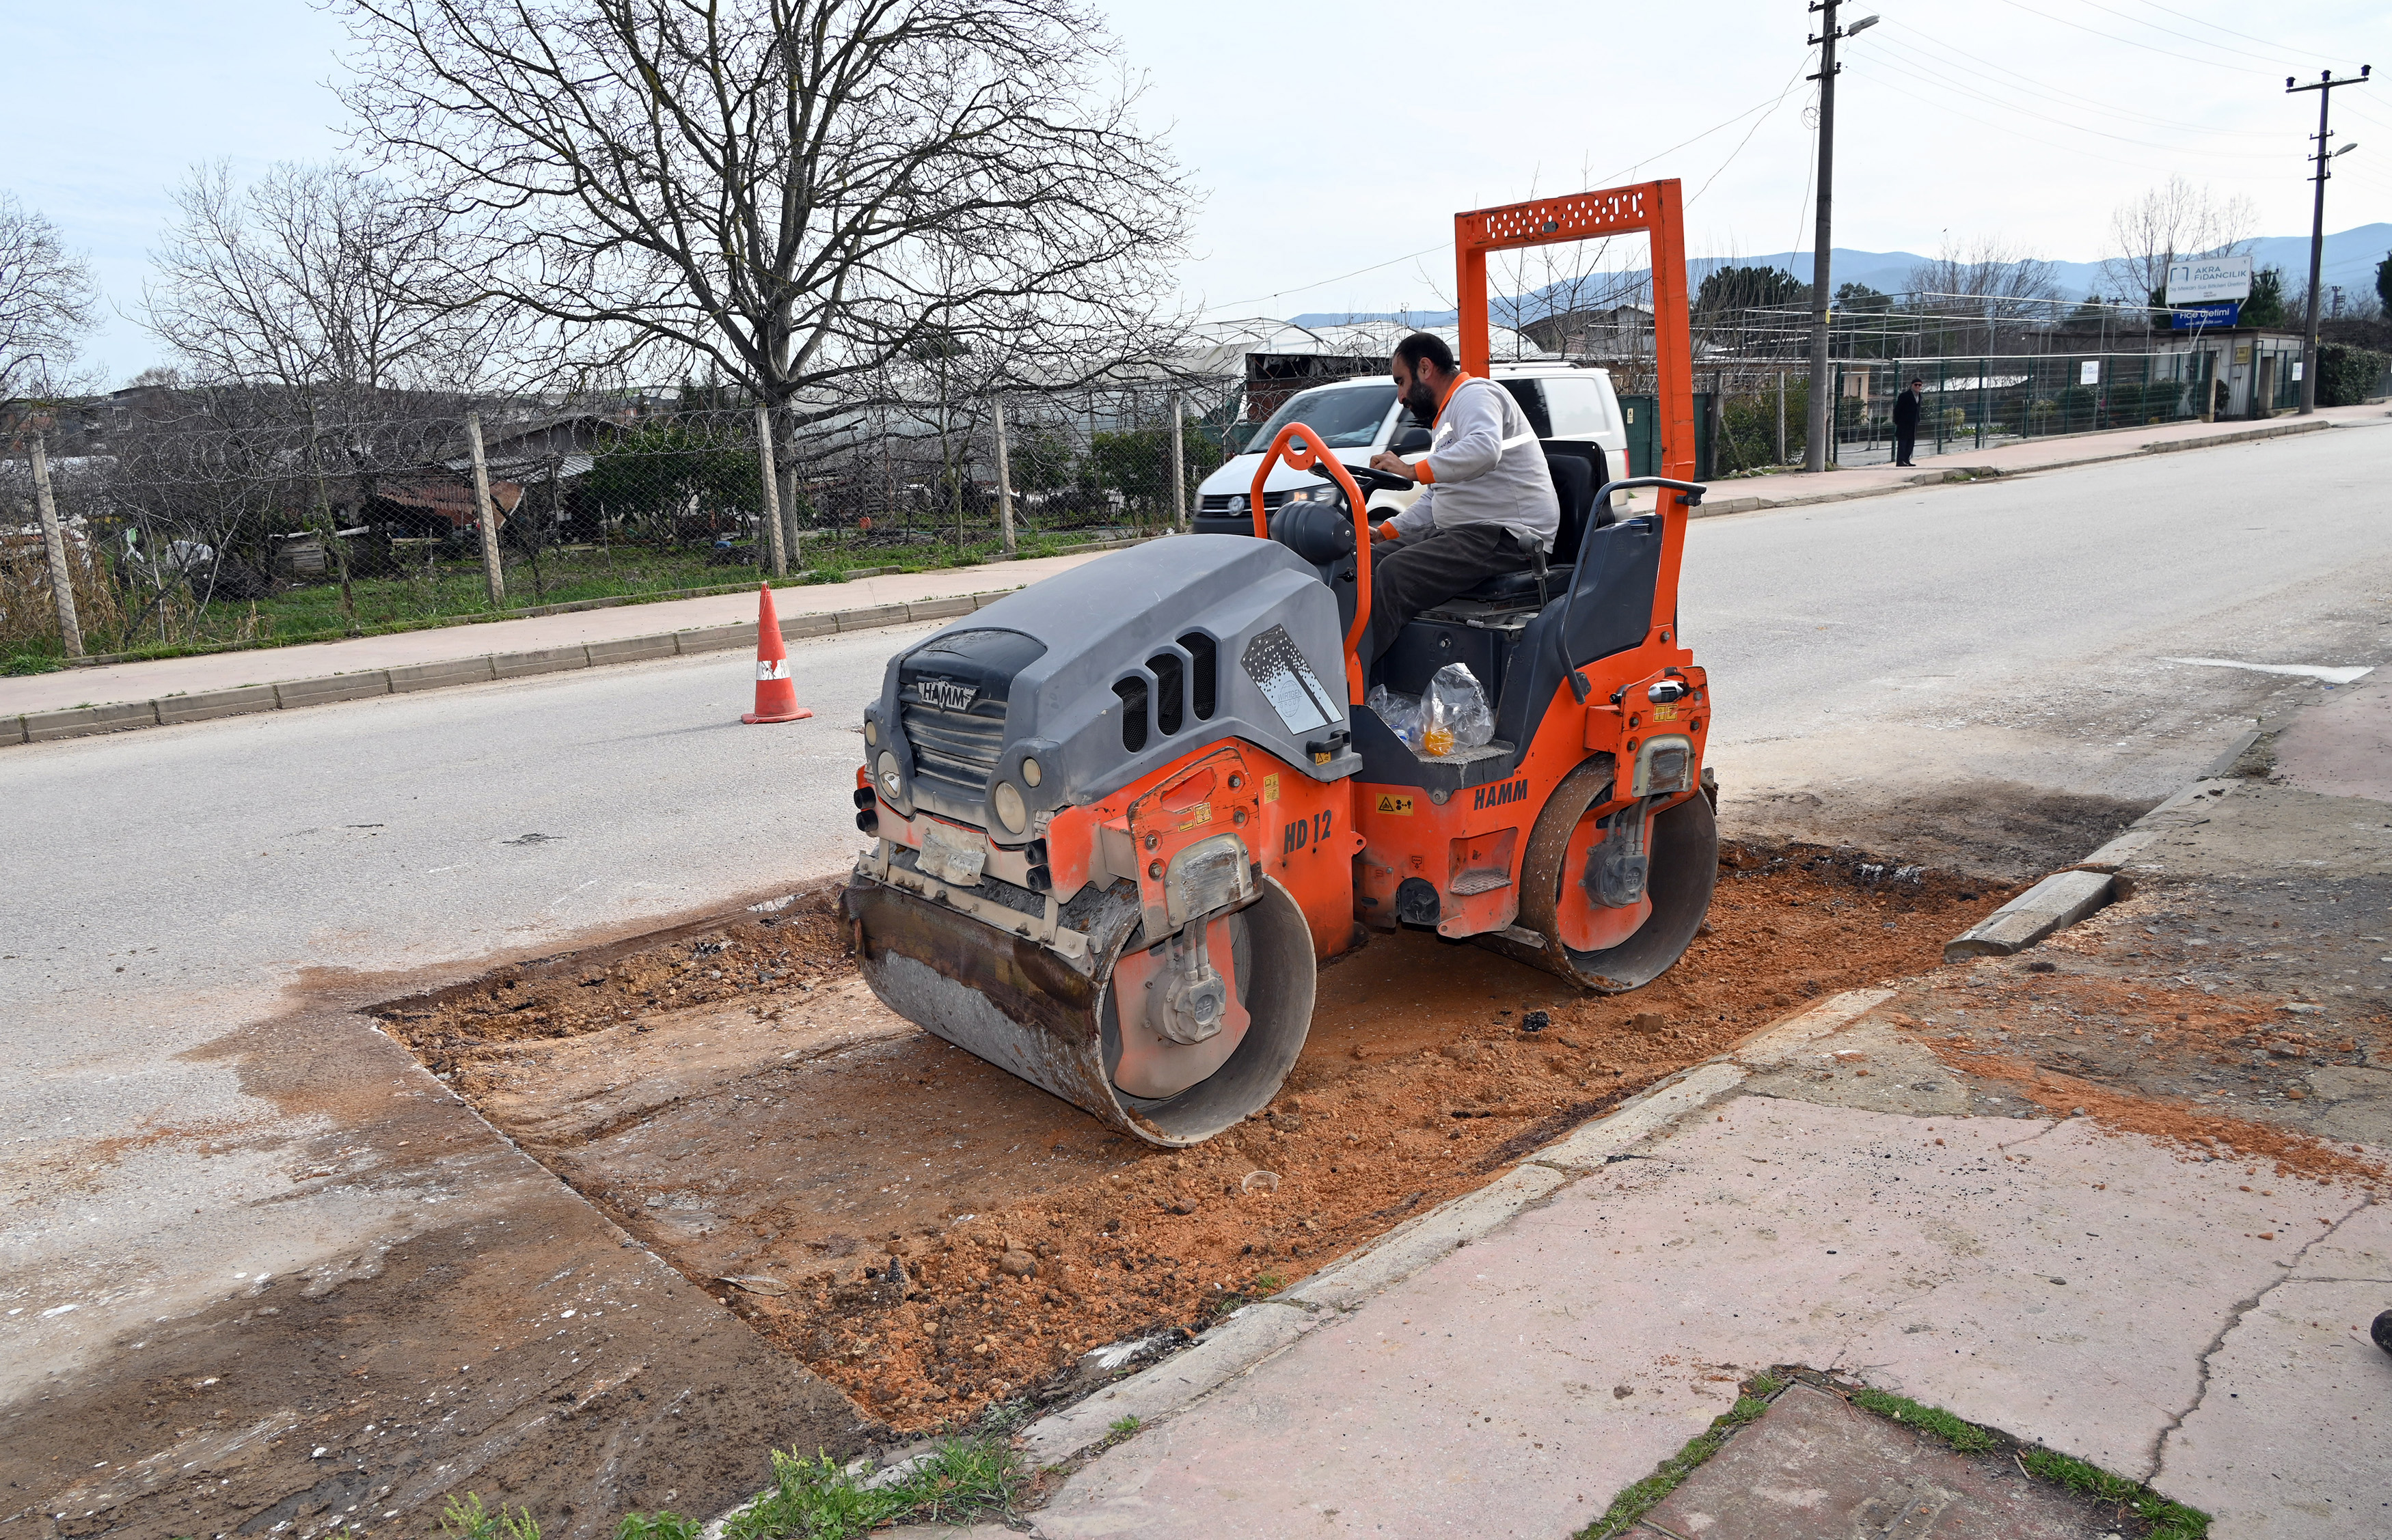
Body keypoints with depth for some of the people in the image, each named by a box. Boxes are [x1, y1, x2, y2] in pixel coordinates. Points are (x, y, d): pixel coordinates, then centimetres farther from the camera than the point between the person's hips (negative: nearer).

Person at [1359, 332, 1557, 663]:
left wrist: (1413, 470, -32)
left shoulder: (1475, 394, -7)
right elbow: (1435, 497, 30)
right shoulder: (1446, 420, 26)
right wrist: (1385, 532, 19)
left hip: (1506, 536, -11)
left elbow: (1485, 449, -30)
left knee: (1393, 575, -27)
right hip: (1460, 532, 11)